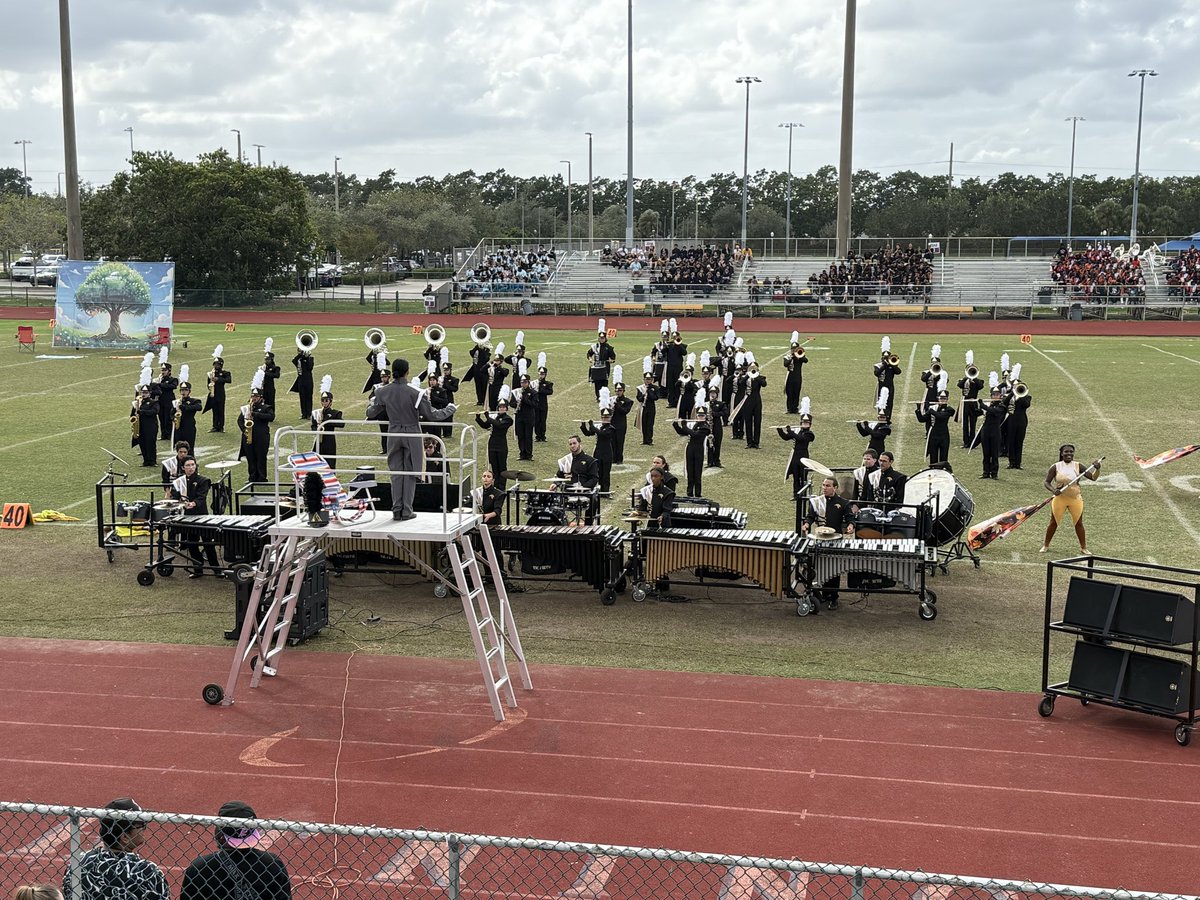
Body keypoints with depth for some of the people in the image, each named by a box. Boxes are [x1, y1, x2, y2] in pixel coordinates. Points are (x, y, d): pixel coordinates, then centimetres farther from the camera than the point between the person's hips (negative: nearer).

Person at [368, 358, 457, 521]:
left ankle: (396, 511, 12)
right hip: (412, 435, -3)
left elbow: (372, 413, 6)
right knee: (410, 473, 6)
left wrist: (372, 403, 29)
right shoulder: (415, 393, -17)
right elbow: (431, 415, -11)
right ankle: (406, 512, 7)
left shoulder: (383, 392, -6)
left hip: (394, 435, 3)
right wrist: (450, 409, 5)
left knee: (396, 473, 11)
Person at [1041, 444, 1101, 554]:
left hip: (1075, 499, 1)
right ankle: (1045, 545, 21)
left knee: (1079, 523, 7)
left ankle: (1084, 547, 20)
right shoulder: (1056, 467, -6)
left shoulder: (1078, 466, -3)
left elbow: (1093, 477, -5)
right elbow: (1047, 482, -5)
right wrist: (1053, 490, -24)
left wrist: (1097, 469, -25)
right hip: (1059, 498, -1)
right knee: (1053, 523, 8)